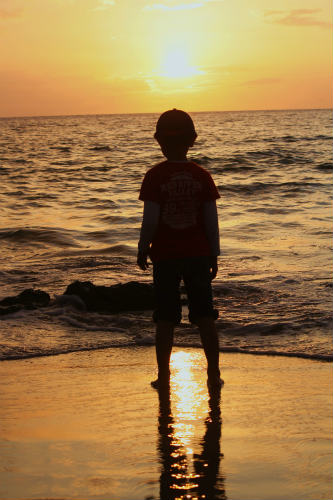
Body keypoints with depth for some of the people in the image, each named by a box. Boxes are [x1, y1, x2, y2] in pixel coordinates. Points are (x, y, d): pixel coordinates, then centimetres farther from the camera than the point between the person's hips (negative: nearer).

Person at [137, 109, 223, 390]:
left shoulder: (155, 176, -9)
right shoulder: (202, 176, -2)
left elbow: (150, 220, -11)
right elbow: (211, 220, -2)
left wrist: (142, 251, 3)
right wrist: (214, 255, 7)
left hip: (165, 255, -2)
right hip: (198, 253, 2)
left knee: (165, 319, 6)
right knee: (205, 316, 9)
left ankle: (164, 376, 9)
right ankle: (214, 374, 11)